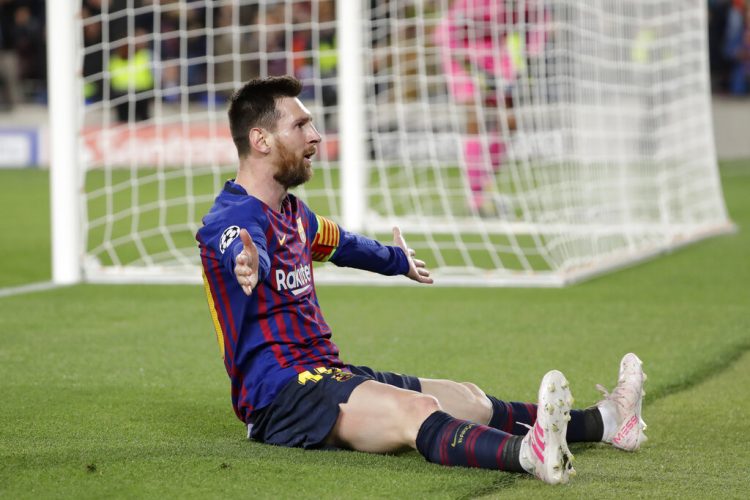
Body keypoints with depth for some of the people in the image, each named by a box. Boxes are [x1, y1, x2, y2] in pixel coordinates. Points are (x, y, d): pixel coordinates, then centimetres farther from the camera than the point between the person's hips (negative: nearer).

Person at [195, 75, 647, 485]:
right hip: (279, 393, -10)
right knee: (417, 411, -34)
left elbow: (341, 244, 41)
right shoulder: (233, 218, -14)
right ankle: (528, 453, -58)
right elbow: (244, 254, -40)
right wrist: (248, 268, -64)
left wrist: (398, 261, 59)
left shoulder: (292, 212, 18)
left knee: (470, 401, 9)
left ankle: (605, 421, 17)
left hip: (323, 373, 10)